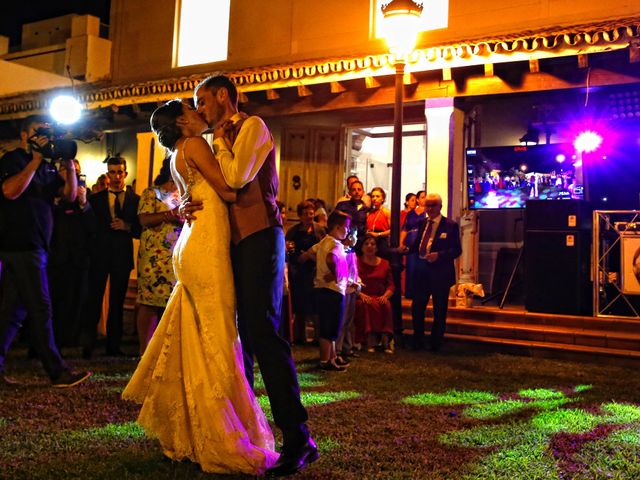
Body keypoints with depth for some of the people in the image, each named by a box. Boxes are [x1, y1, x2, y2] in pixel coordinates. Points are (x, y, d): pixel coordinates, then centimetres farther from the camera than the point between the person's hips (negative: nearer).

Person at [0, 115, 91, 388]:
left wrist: (69, 165, 0)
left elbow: (70, 194, 13)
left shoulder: (47, 167, 19)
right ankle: (57, 372, -2)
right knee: (40, 309, -6)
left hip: (35, 246, 8)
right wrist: (36, 159, -15)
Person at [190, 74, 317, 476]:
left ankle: (299, 439, -10)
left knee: (264, 332, -14)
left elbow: (237, 178, -16)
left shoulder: (253, 126, -2)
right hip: (236, 240, 9)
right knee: (237, 333, 11)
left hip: (259, 237, -9)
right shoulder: (224, 138, 22)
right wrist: (197, 206, -1)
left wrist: (220, 140, 0)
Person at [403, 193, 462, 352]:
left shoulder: (450, 225, -7)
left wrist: (439, 255, -25)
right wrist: (407, 249, -5)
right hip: (421, 270, 5)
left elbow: (457, 250, -11)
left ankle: (435, 344, 20)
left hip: (440, 272, -5)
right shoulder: (422, 223, 11)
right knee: (417, 307, 8)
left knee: (439, 311, 7)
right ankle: (418, 342, 22)